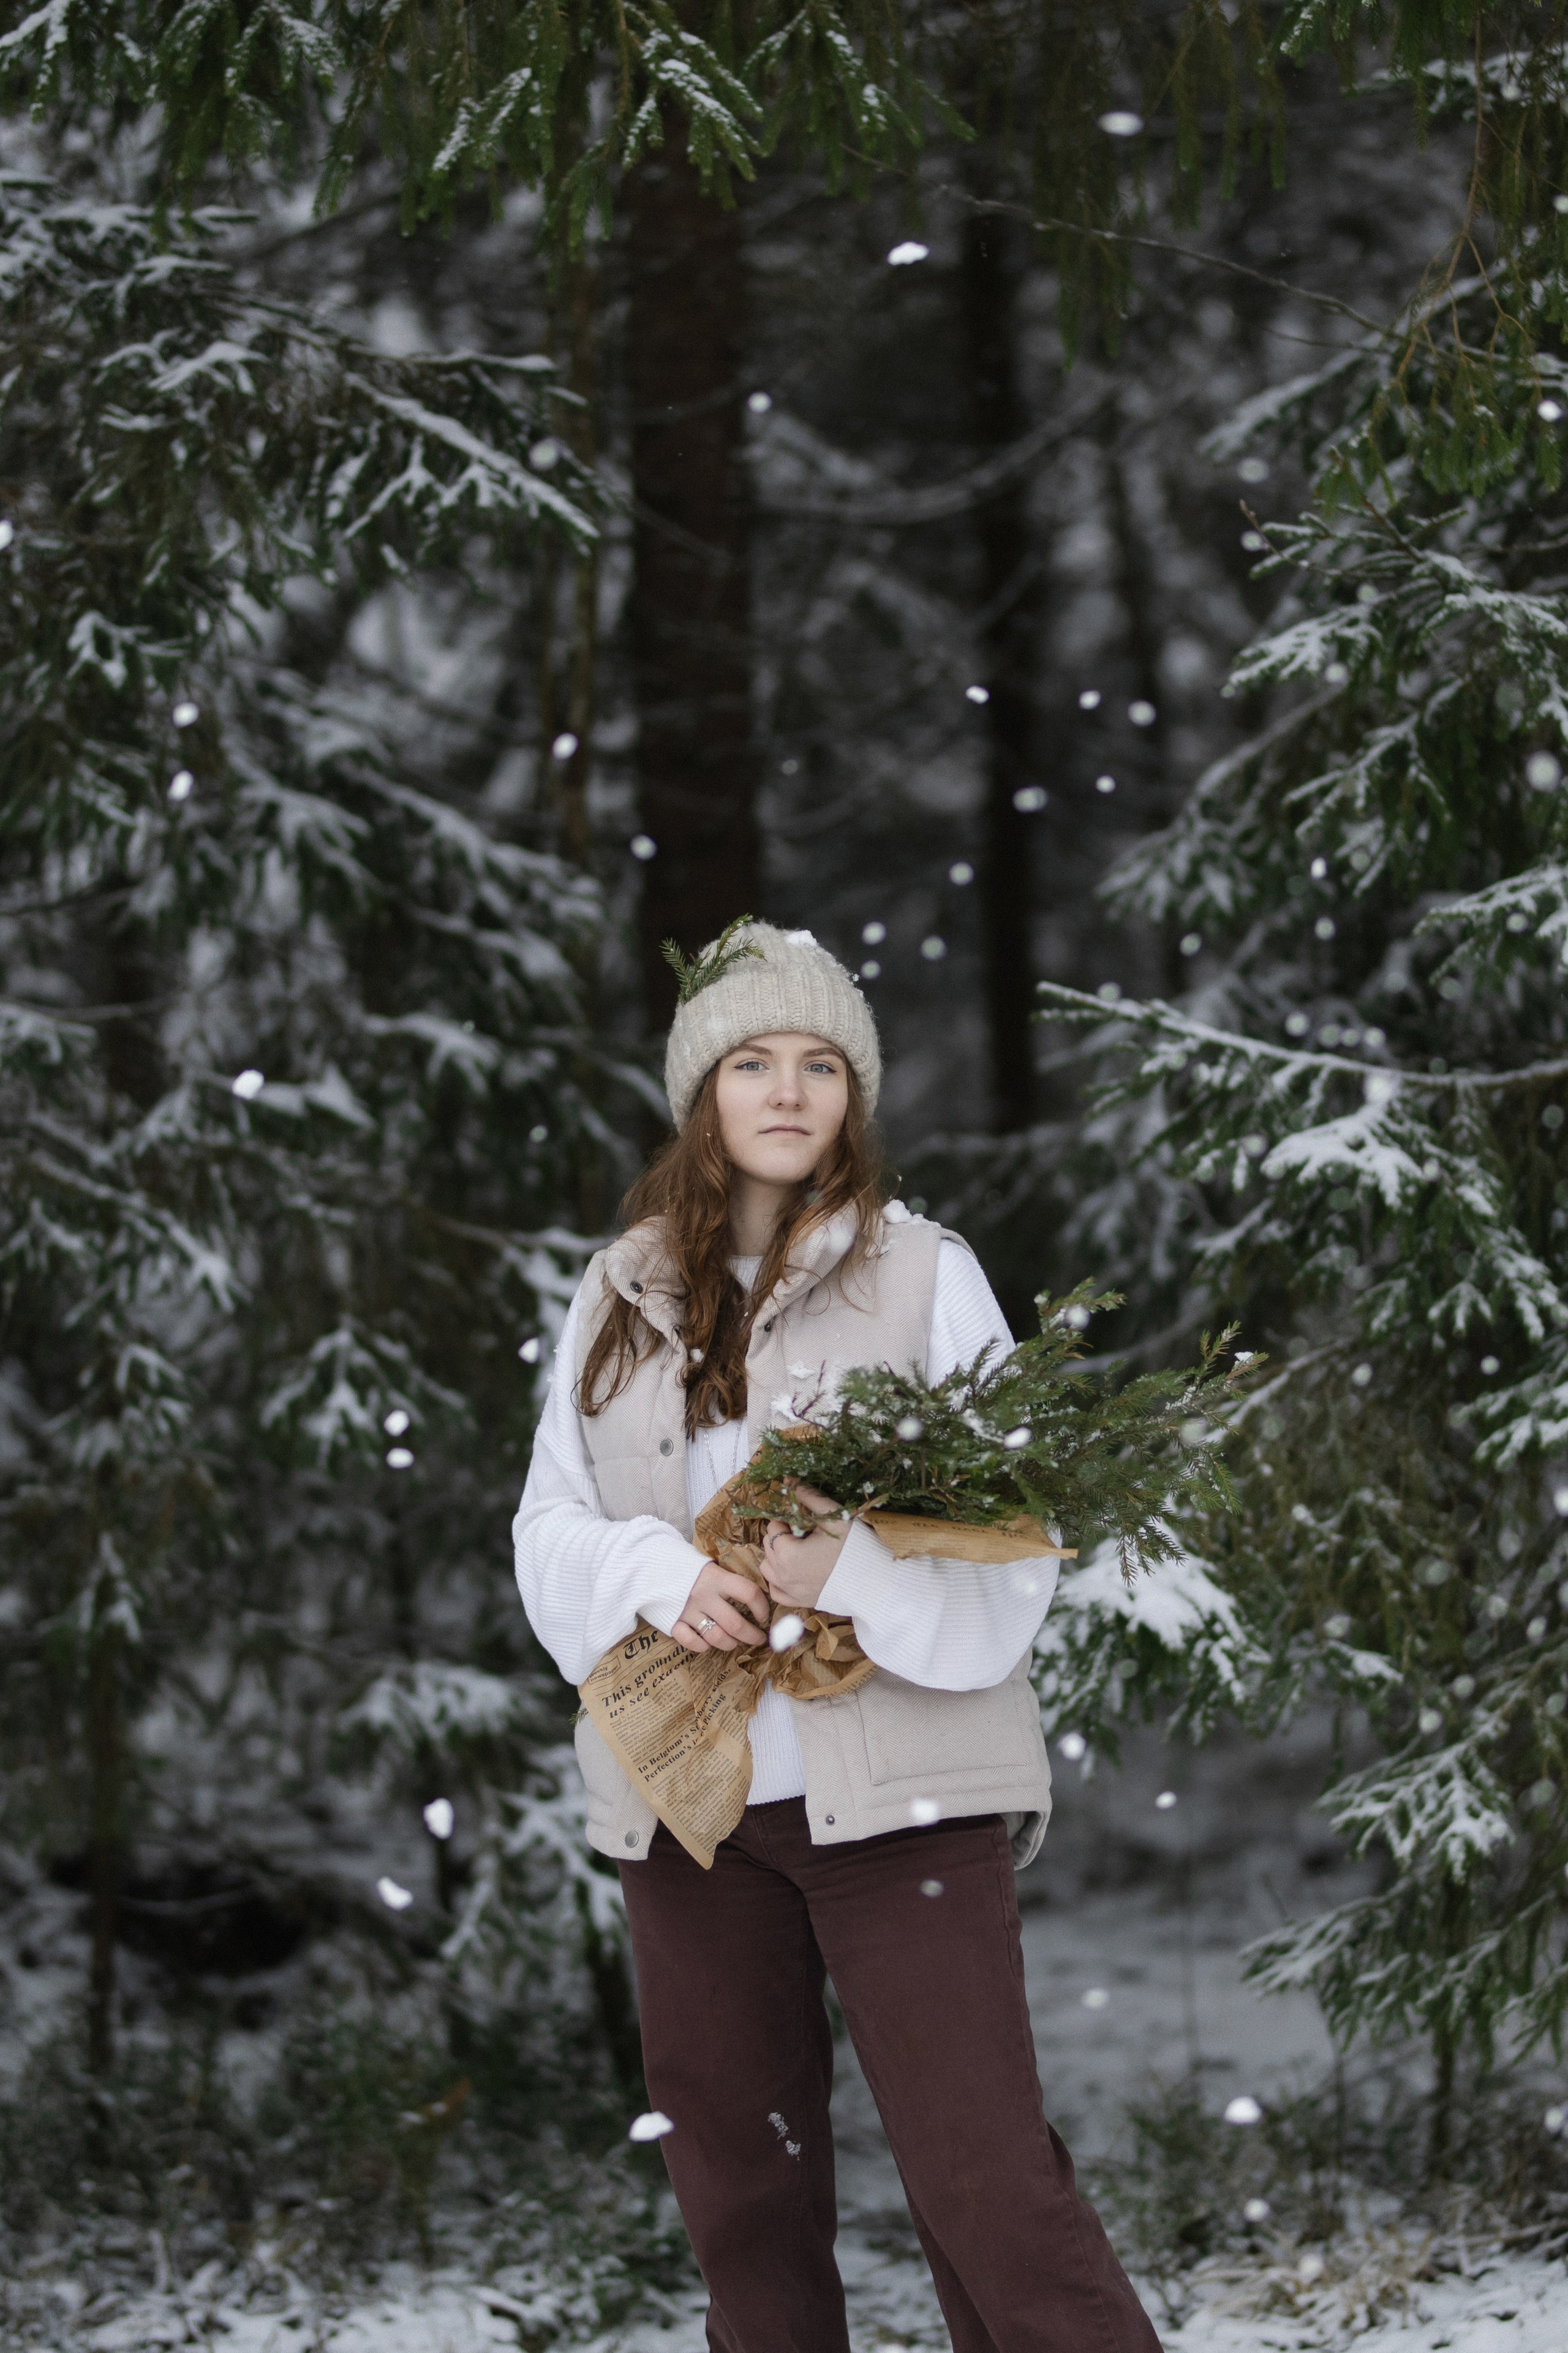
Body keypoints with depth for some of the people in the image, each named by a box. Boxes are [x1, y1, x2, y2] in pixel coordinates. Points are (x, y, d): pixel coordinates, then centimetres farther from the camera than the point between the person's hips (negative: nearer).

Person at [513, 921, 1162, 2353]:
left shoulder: (923, 1276, 1)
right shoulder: (623, 1298, 11)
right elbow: (553, 1529, 10)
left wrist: (856, 1568, -20)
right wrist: (660, 1578, -12)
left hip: (898, 1789, -4)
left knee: (987, 2182, -11)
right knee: (740, 2191, 11)